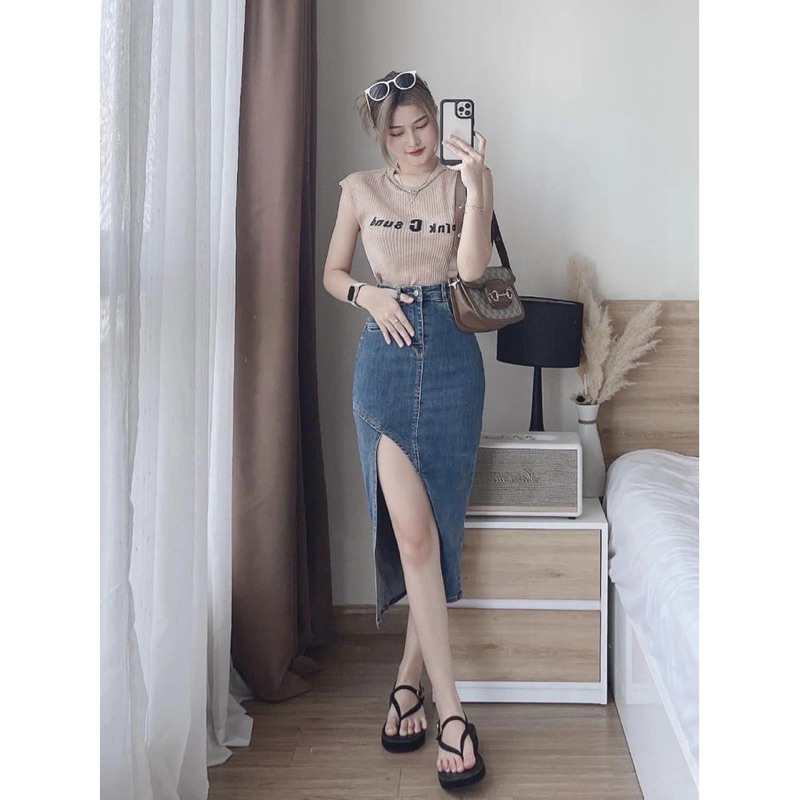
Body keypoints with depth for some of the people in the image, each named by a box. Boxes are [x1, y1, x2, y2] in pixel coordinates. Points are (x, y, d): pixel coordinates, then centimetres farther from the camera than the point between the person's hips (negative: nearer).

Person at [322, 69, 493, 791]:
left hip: (452, 358, 0)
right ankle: (450, 710, -3)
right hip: (386, 358, 0)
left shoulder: (464, 182, 5)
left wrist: (478, 188, -19)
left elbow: (471, 267, -10)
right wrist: (368, 294, -5)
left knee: (438, 529, 3)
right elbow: (332, 274, 15)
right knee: (411, 533, -9)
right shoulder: (360, 190, 9)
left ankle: (408, 679, 22)